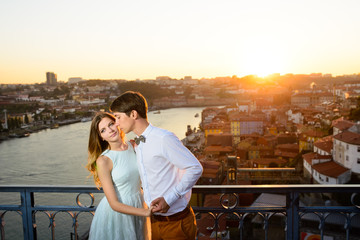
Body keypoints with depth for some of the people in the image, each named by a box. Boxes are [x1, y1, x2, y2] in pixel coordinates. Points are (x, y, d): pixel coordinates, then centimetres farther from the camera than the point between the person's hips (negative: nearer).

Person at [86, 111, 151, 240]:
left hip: (137, 207, 5)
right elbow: (114, 204, -19)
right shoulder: (103, 160, -18)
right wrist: (147, 212, -23)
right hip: (115, 214, -4)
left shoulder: (134, 145, -4)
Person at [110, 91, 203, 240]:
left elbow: (195, 169, -19)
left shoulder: (164, 138, -18)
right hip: (153, 220, 7)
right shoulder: (136, 144, 8)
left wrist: (169, 199, -23)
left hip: (176, 221, -7)